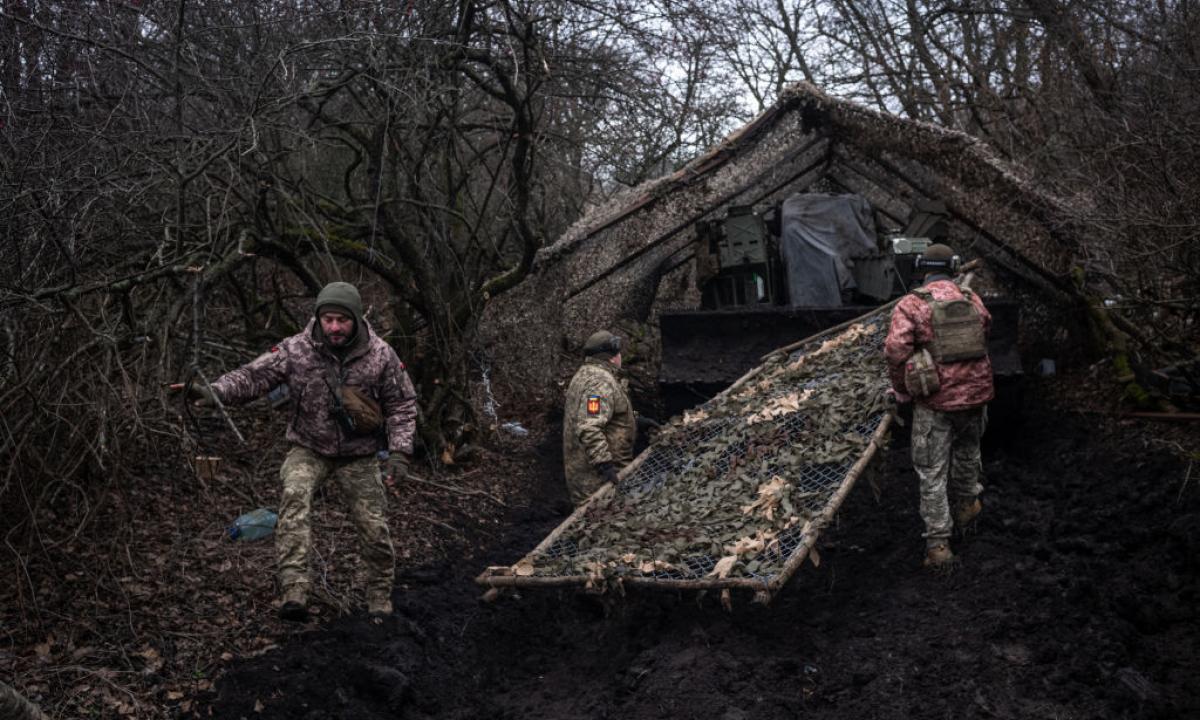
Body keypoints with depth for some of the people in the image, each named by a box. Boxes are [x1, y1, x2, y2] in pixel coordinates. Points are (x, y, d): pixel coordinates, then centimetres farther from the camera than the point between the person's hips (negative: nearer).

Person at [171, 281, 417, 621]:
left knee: (374, 529, 0)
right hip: (309, 449, 0)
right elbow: (253, 375, -14)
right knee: (294, 494, -31)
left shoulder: (380, 355, -10)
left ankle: (380, 606, 23)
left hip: (358, 456, 1)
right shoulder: (296, 350, -12)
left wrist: (400, 451, -11)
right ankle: (294, 594, -34)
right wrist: (214, 392, -32)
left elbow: (401, 404, -3)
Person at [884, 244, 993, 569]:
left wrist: (902, 390, -4)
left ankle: (938, 544, 5)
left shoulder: (910, 304, -10)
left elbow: (897, 350, -18)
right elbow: (986, 331, 16)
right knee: (967, 453, 28)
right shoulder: (973, 300, 4)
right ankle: (965, 505, 49)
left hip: (934, 400, -4)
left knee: (932, 473, 5)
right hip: (975, 392, 4)